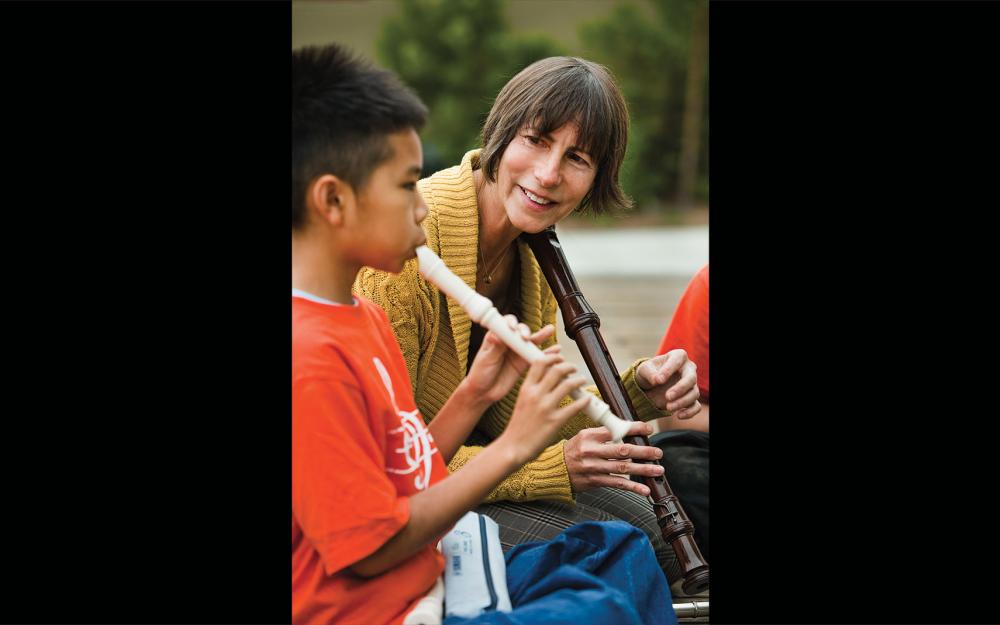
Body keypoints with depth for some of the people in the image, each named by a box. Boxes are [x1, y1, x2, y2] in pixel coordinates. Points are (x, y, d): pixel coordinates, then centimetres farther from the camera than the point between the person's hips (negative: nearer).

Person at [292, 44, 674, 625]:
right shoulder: (311, 358, -24)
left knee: (623, 550, 16)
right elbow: (376, 548, -21)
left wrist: (474, 396, 1)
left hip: (438, 577, 11)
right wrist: (512, 445, -15)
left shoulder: (363, 315, 9)